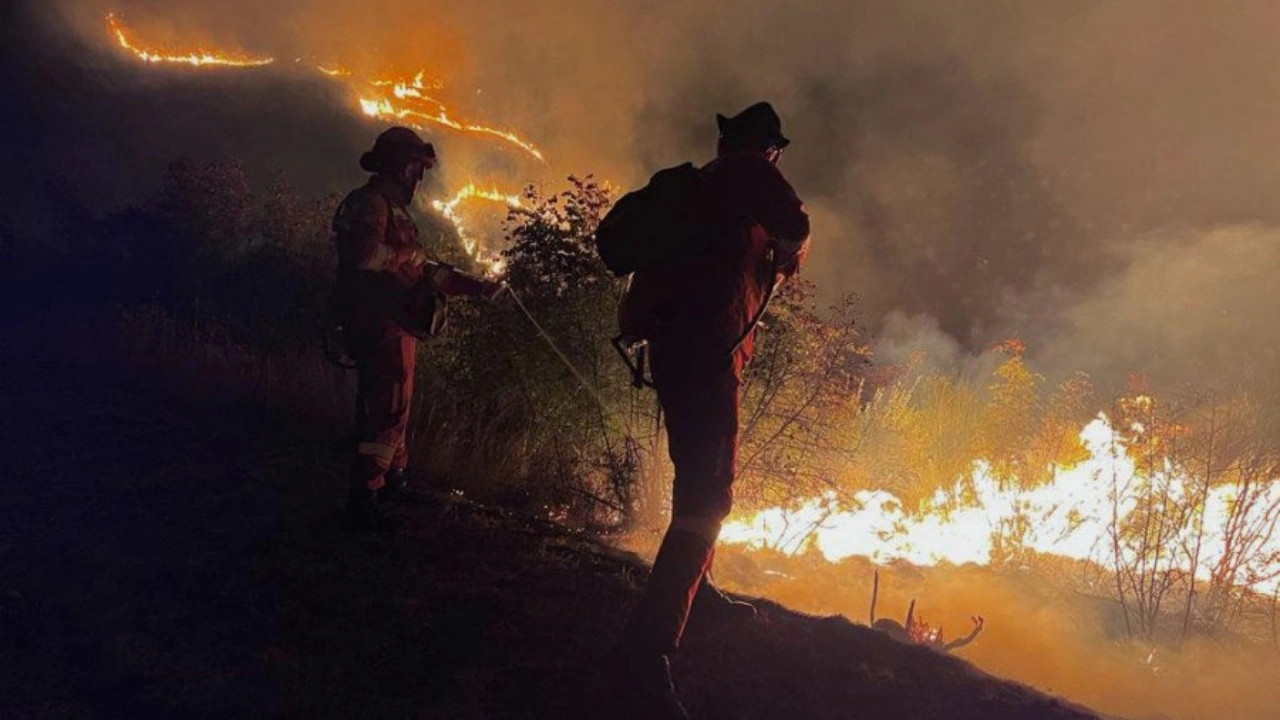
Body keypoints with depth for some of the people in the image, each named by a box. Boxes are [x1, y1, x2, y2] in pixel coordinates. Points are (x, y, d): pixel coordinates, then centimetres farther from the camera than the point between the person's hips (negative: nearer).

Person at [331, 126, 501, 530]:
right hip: (380, 326, -10)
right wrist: (410, 252, -12)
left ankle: (395, 482, 32)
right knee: (387, 408, -11)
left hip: (396, 325, 10)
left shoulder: (393, 207, 21)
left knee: (391, 406, 19)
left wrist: (474, 287, 22)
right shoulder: (369, 202, -10)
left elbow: (424, 270, 24)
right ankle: (363, 499, -7)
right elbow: (365, 253, -28)